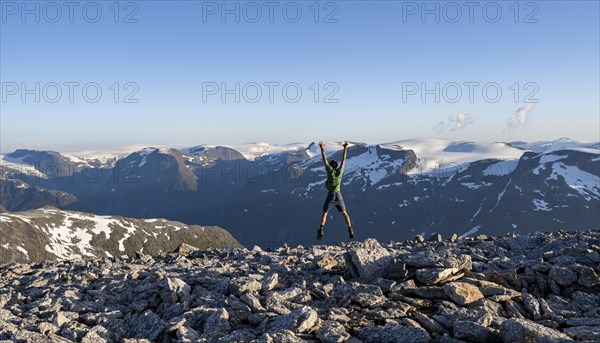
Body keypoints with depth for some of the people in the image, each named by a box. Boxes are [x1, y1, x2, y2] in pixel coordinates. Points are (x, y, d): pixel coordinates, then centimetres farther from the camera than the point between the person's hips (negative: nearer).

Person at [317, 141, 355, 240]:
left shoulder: (330, 170, -7)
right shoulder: (340, 170, -1)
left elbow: (324, 160, -4)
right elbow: (343, 159, 6)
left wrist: (322, 149, 0)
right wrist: (345, 148, 13)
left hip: (330, 196, -2)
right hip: (338, 195, 2)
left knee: (324, 213, 6)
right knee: (344, 213, 14)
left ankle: (321, 230, -10)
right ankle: (350, 229, 4)